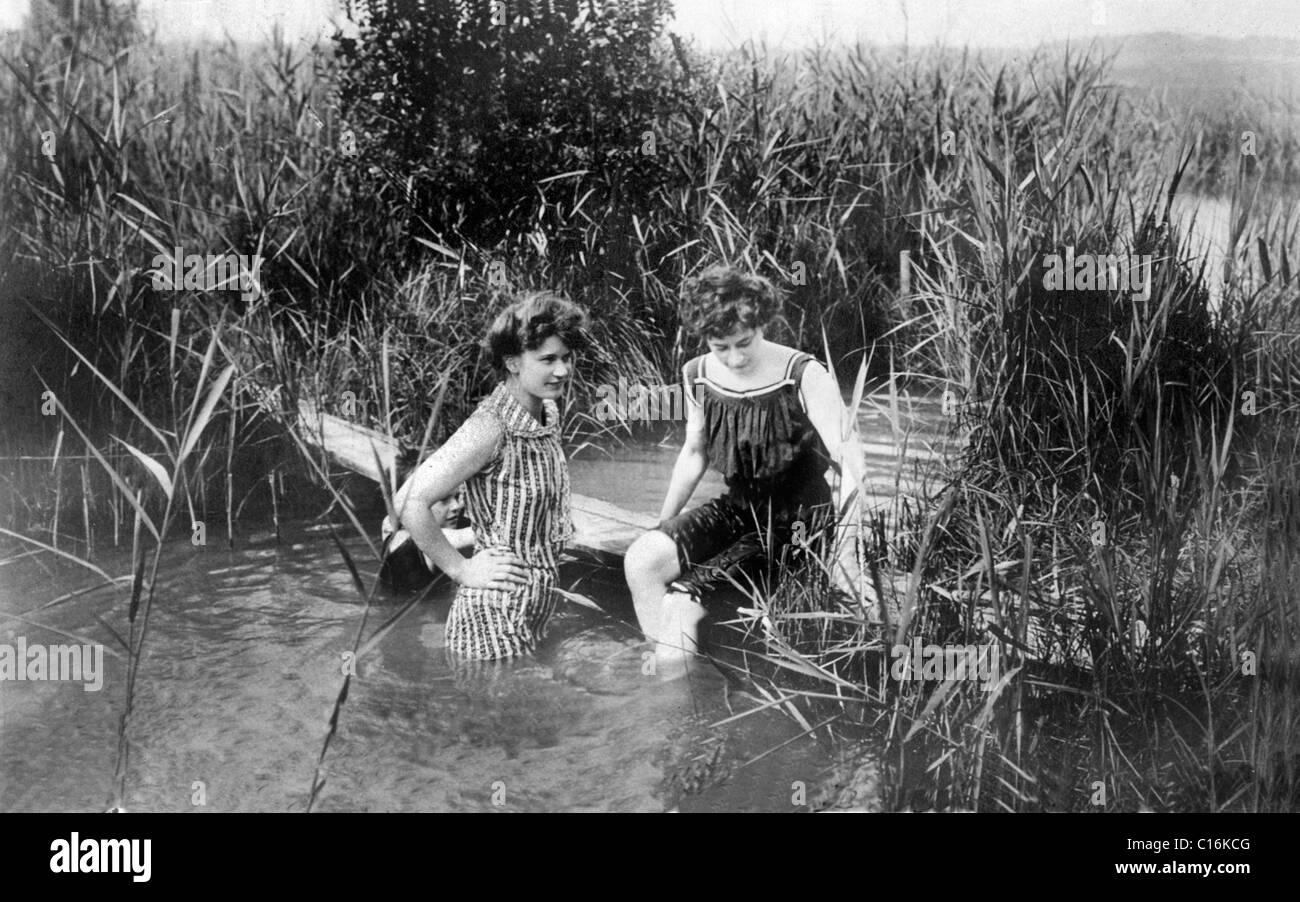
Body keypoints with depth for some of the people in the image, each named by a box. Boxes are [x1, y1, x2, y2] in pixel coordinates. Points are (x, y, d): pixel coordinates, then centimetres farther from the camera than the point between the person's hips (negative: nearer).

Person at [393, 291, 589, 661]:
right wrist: (461, 569, -16)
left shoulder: (548, 413, 5)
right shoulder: (490, 426, -20)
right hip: (496, 620, -8)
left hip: (538, 610, 8)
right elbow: (409, 502, -25)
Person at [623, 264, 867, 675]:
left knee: (681, 598, -22)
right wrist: (662, 526, 13)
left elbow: (849, 464, -22)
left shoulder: (804, 377, -18)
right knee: (640, 561, -19)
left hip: (797, 522, -6)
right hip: (736, 510, 6)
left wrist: (846, 552, -28)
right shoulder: (697, 376, -1)